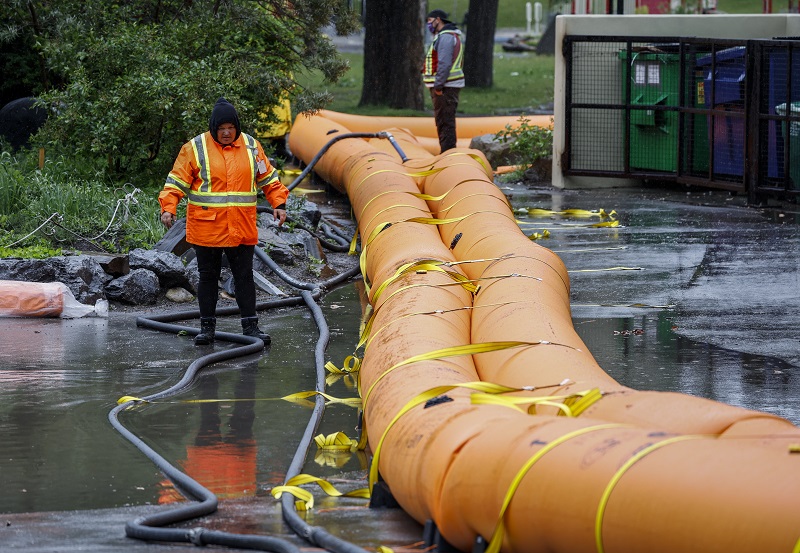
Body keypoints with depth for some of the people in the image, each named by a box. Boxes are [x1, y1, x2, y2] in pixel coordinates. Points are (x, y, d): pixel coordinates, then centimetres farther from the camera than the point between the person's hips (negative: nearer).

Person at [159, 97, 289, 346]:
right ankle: (207, 326, 14)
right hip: (206, 229, -2)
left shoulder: (251, 146, 6)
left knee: (245, 276, 3)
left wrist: (279, 204, 5)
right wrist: (168, 208, -15)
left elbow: (268, 178, 15)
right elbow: (177, 182, -2)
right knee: (208, 277, 7)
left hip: (242, 229, 2)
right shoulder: (195, 148, -3)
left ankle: (250, 326, 8)